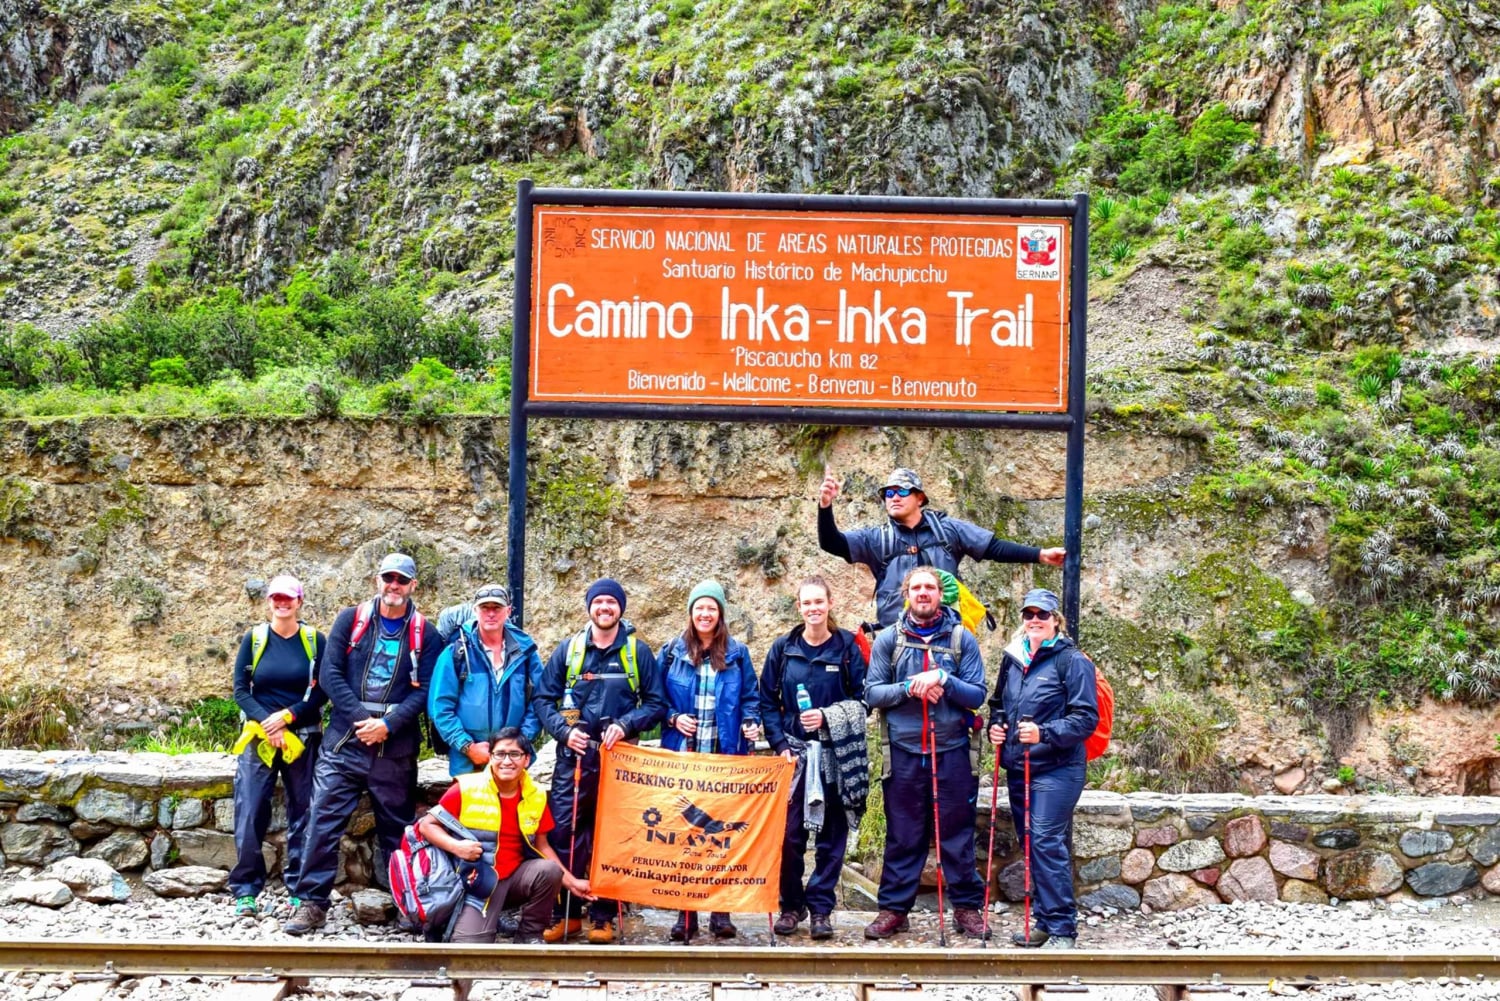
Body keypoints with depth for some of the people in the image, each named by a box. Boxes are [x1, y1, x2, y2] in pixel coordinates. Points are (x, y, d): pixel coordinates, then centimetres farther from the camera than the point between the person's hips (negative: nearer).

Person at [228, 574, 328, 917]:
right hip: (258, 740, 0)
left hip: (303, 740, 0)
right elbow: (241, 690, 1)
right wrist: (267, 722, -13)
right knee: (249, 815, -4)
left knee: (303, 814, 3)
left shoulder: (315, 640, 3)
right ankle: (246, 890, 5)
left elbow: (322, 693, -1)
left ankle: (299, 889, 12)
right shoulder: (254, 639, 5)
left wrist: (287, 716, -14)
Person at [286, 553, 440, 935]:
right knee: (324, 821, -4)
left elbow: (423, 690, -3)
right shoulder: (351, 620, 5)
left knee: (397, 828, 8)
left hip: (395, 749, 0)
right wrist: (361, 718, -13)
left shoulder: (423, 634, 4)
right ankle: (313, 902, 3)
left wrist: (387, 725, -16)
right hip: (344, 743, 0)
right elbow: (331, 673, -2)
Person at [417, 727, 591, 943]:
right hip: (478, 881, -4)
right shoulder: (466, 789, -12)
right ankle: (487, 923, 13)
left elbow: (541, 846, 9)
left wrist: (571, 882, 5)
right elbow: (426, 825, -6)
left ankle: (529, 935, -4)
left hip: (516, 876, 4)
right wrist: (456, 846, -23)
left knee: (550, 870, -27)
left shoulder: (536, 795, 0)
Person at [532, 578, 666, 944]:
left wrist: (625, 725, -10)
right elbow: (543, 698, 9)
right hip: (573, 756, 1)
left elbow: (657, 703, 5)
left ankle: (603, 916, 11)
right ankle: (566, 914, 7)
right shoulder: (569, 649, 8)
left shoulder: (638, 651, 6)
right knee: (563, 833, -3)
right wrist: (564, 731, -6)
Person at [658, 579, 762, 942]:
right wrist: (673, 718, -6)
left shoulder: (737, 653, 8)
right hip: (682, 755, 0)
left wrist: (750, 724, -7)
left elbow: (750, 698, 11)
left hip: (725, 757, 0)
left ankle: (720, 910, 8)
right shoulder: (673, 652, 7)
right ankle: (685, 912, 6)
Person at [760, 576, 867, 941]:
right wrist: (780, 743, -4)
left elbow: (862, 699, 0)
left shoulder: (847, 646, 1)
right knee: (789, 833, -3)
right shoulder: (783, 648, 5)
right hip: (793, 752, 1)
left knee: (831, 834, 3)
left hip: (836, 753, -1)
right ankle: (791, 906, 11)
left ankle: (821, 908, 12)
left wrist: (828, 716, -14)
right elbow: (767, 702, 7)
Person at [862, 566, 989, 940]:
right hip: (903, 753, 0)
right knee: (902, 836, 6)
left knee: (957, 835, 6)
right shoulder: (888, 639, 4)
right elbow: (872, 693, 1)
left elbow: (977, 695, -1)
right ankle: (893, 908, 14)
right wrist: (909, 688, -15)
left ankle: (967, 906, 16)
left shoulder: (962, 639, 3)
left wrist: (943, 679, -16)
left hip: (952, 752, 0)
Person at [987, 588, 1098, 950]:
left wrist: (1044, 734, -24)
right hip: (1017, 767, 7)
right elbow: (998, 703, 26)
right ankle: (1043, 921, 21)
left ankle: (1061, 929, -6)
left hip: (1055, 770, -7)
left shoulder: (1072, 661, -7)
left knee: (1047, 844, -12)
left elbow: (1086, 718, -12)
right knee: (1031, 845, 11)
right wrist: (995, 726, 5)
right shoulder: (1013, 658, 12)